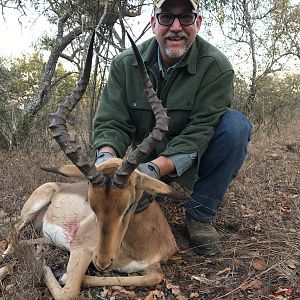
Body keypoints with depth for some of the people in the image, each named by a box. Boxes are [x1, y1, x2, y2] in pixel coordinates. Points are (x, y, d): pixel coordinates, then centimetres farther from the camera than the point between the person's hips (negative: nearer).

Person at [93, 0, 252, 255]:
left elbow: (200, 131, -25)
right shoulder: (125, 65, -9)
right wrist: (107, 155, -36)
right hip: (149, 161, 2)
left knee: (236, 124, -28)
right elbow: (111, 122, -14)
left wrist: (156, 167, -40)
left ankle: (200, 215, -13)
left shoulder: (216, 67, -18)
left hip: (195, 162, -1)